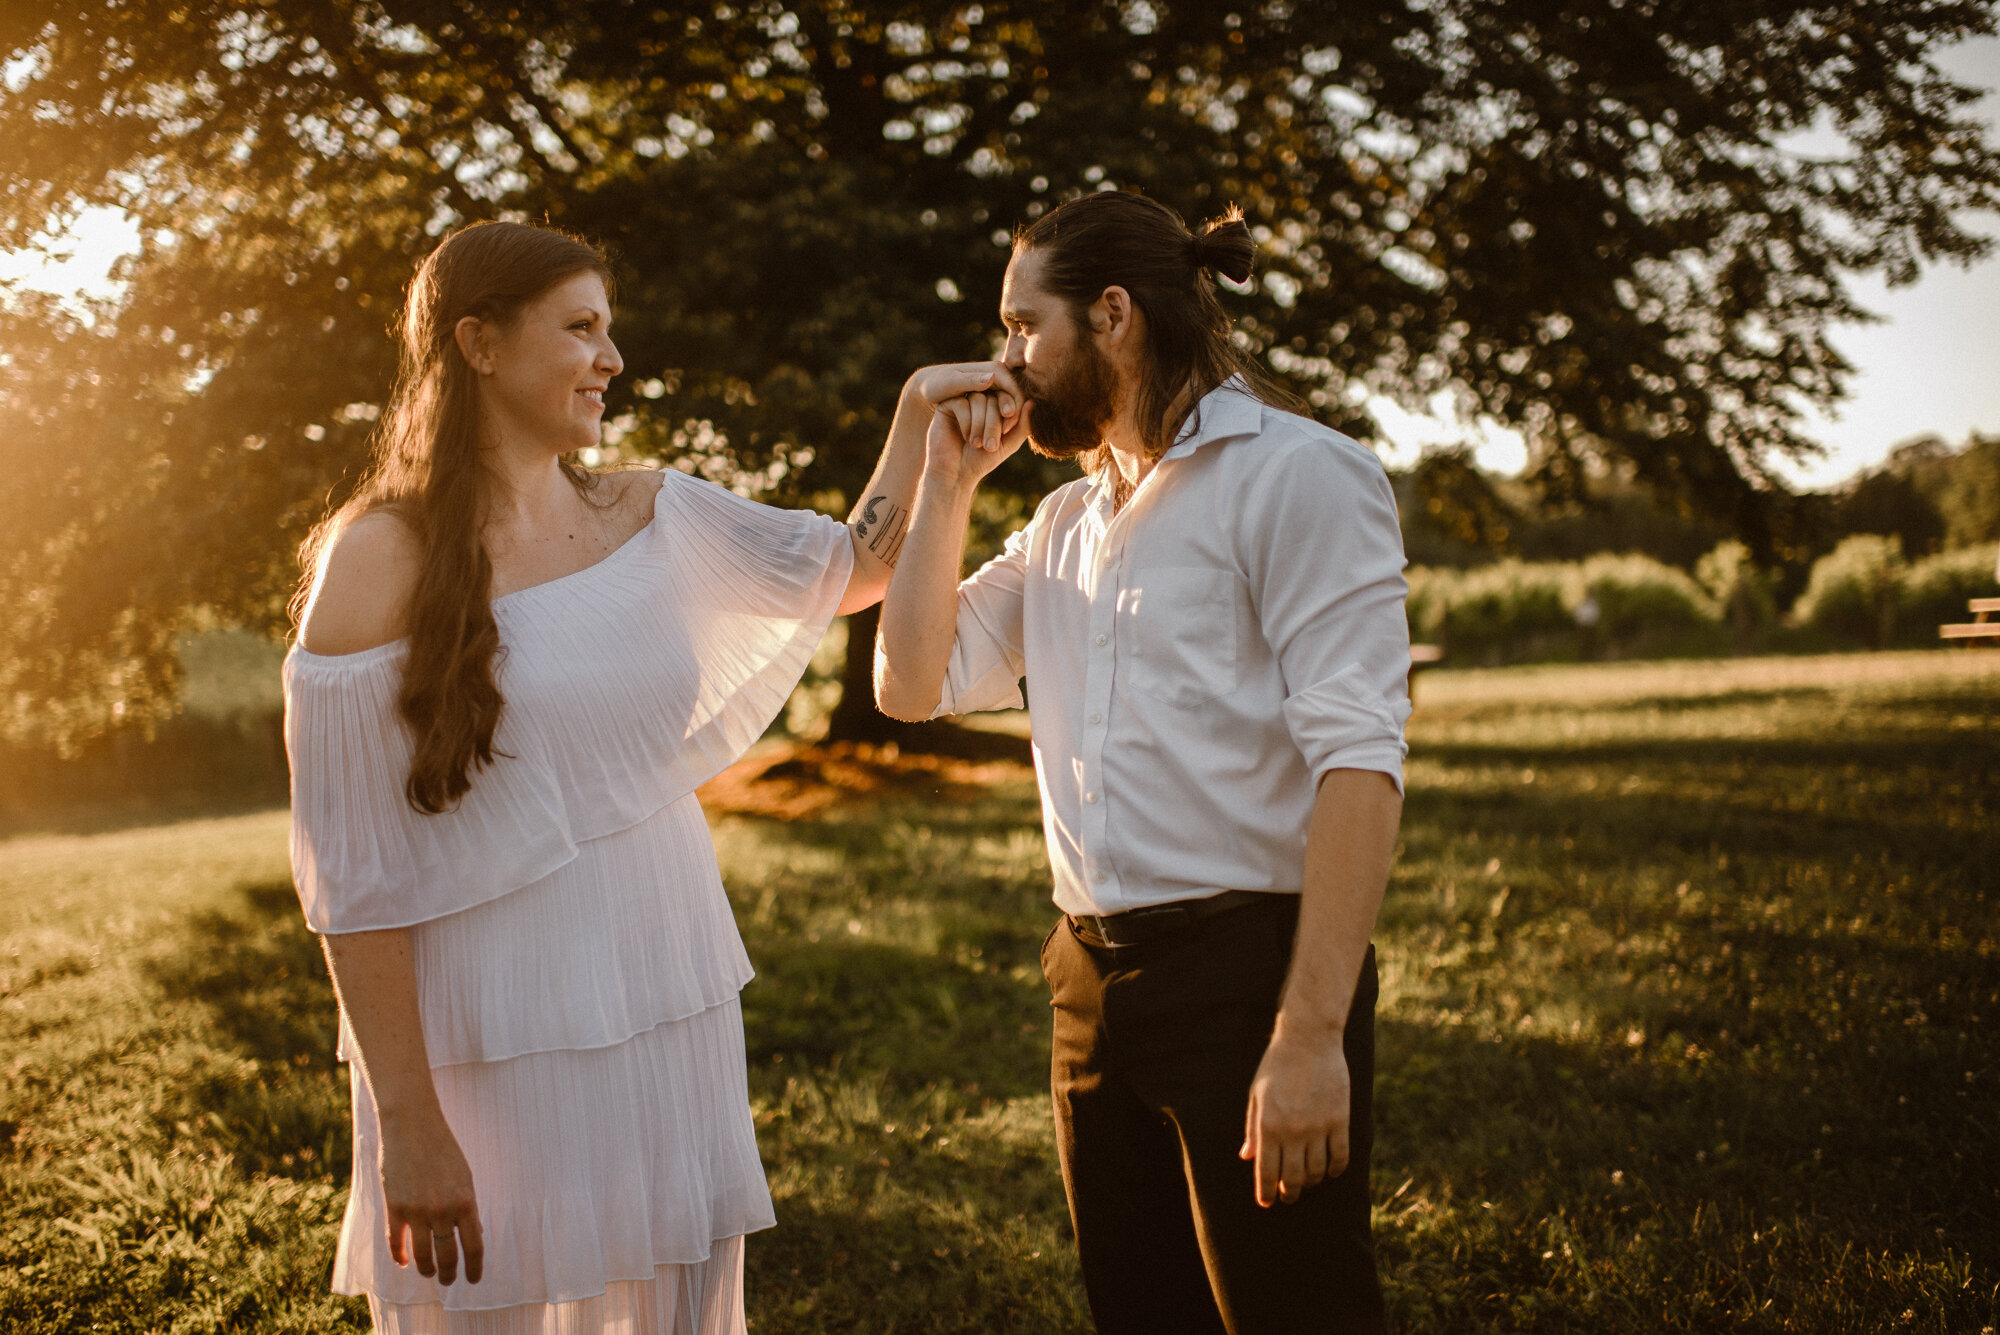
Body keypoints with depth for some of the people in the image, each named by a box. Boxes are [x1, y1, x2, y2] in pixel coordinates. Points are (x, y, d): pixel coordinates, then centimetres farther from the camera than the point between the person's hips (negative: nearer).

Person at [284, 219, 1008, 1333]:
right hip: (495, 1052, -5)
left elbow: (854, 569, 21)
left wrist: (920, 414, 7)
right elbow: (355, 877, -11)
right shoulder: (382, 559, -9)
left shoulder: (653, 517, 6)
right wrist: (408, 1128, -14)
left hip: (674, 1018, 5)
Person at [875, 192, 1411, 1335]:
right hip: (1095, 983, 7)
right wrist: (949, 478, 8)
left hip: (1251, 970, -7)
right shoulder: (1065, 524, 17)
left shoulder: (1298, 475, -8)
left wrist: (1311, 1033, -24)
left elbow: (1359, 761, -17)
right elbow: (916, 682, 15)